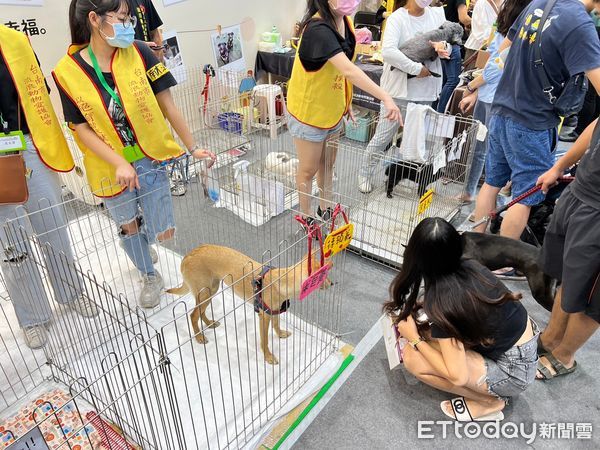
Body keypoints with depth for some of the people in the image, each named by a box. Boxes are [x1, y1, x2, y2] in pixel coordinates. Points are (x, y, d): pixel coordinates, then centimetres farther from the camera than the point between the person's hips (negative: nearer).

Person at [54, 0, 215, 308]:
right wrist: (119, 163, -21)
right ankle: (150, 277, 44)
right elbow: (81, 128, -9)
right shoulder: (68, 71, -12)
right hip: (111, 168, 0)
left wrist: (192, 148, -6)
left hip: (151, 159, 0)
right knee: (128, 227, 17)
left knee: (163, 233, 2)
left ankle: (145, 212, 40)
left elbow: (166, 104, -6)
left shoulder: (138, 53, -10)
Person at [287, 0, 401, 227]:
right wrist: (386, 97, -44)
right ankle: (306, 216, 30)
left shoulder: (344, 22, -1)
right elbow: (349, 70, -40)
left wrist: (345, 101, 12)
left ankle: (325, 208, 40)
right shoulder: (318, 29, -29)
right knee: (309, 168, 9)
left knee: (327, 163, 21)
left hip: (332, 108, 8)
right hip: (309, 110, -8)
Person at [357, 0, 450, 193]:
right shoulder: (397, 18, -9)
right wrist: (417, 69, -21)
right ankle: (365, 174, 18)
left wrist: (442, 47, -15)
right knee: (383, 136, 0)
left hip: (426, 90, 6)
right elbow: (388, 51, -24)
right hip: (399, 88, -5)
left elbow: (448, 41, 10)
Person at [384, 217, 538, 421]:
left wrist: (414, 339, -14)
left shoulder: (441, 298, -26)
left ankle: (489, 402, 3)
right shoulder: (471, 266, -6)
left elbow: (458, 376, -24)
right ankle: (494, 387, 14)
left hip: (514, 371, -7)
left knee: (412, 358, -14)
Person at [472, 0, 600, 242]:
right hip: (532, 123, -7)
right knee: (526, 197, 4)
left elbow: (501, 51, 15)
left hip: (500, 112, 8)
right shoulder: (579, 23, -19)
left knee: (491, 182, 15)